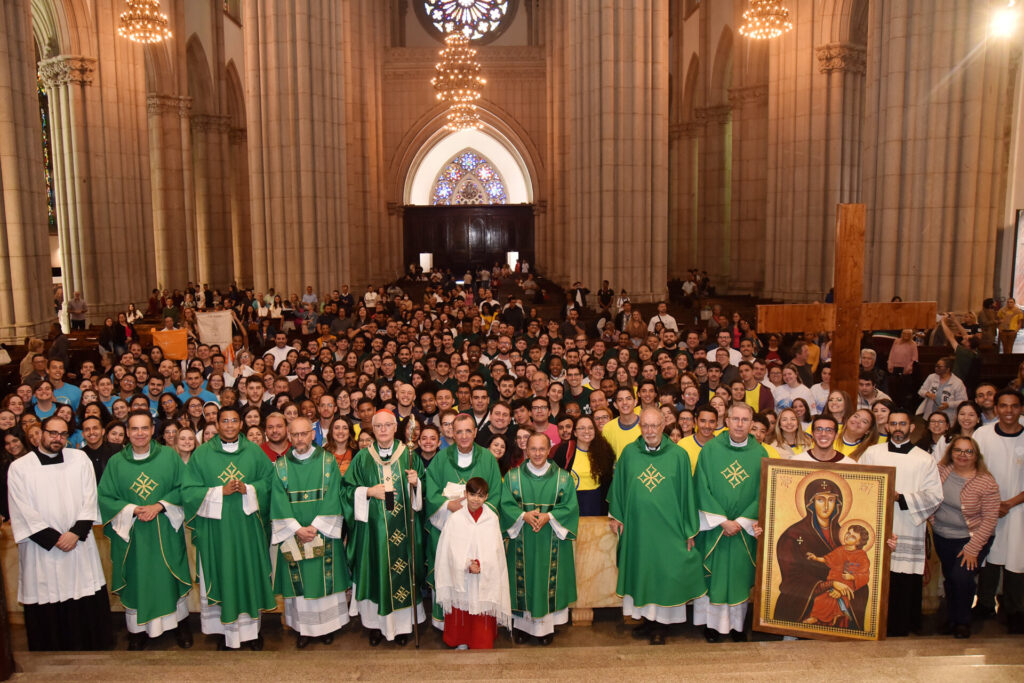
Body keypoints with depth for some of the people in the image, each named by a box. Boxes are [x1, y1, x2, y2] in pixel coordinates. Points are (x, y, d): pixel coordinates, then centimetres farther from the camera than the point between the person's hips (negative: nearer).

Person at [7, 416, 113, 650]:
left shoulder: (80, 459, 6)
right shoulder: (19, 467, 0)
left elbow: (89, 499, 2)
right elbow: (23, 512, -5)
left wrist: (76, 532, -9)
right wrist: (54, 539, -10)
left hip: (79, 545, 2)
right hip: (41, 550, -1)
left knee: (89, 604, 4)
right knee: (46, 611, 4)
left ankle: (91, 647, 19)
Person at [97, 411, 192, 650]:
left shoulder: (169, 455, -1)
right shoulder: (115, 462, 1)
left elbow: (183, 487, -3)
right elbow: (105, 498, 0)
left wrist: (159, 506, -15)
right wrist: (132, 510, -14)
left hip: (165, 533, 0)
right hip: (131, 534, 1)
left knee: (171, 577, 8)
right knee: (136, 581, 7)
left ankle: (181, 624, 24)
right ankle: (138, 630, 23)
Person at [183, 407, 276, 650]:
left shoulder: (254, 451, 4)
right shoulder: (201, 453, 1)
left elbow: (270, 480, 5)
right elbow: (189, 491, -2)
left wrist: (248, 489, -12)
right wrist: (221, 491, -15)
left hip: (247, 526, 1)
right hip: (215, 528, -1)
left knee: (250, 574, 6)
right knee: (222, 577, 3)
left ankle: (251, 628, 19)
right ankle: (226, 630, 16)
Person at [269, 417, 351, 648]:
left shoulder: (327, 461, -1)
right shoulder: (281, 465, 3)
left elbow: (332, 498, -6)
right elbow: (279, 502, -3)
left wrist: (316, 527, -14)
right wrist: (297, 529, -14)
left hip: (323, 532, -1)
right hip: (292, 535, 1)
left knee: (326, 578, 4)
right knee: (298, 581, 4)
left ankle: (327, 625, 18)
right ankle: (302, 628, 17)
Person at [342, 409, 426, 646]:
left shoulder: (408, 455, 3)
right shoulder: (362, 458, 2)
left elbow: (421, 490, 8)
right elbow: (347, 488, 3)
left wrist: (415, 482, -13)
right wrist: (368, 492, -12)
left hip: (402, 527, 0)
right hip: (372, 527, 0)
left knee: (402, 571, 5)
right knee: (375, 571, 4)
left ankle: (402, 625, 19)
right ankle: (376, 624, 19)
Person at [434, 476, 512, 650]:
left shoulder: (492, 519, -3)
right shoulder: (454, 519, -5)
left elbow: (494, 551, -4)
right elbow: (451, 551, -7)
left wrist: (480, 564, -18)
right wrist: (467, 565, -18)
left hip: (485, 579, 0)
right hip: (460, 577, 0)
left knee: (483, 614, 7)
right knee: (461, 613, 10)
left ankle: (481, 646, 24)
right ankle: (461, 643, 30)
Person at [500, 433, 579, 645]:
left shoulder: (563, 478, 1)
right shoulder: (513, 476, 2)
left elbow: (570, 507, -3)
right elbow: (506, 505, -2)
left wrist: (549, 516, -17)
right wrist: (524, 516, -19)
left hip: (551, 542, 0)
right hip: (522, 541, 0)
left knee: (549, 579, 4)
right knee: (524, 578, 5)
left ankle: (546, 626, 18)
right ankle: (522, 623, 19)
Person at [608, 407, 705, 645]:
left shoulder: (678, 455, -5)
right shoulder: (629, 453, -1)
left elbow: (687, 493, 0)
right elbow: (619, 486, 9)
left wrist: (690, 530, 1)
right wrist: (616, 516, 5)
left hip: (667, 527, -2)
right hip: (637, 526, 2)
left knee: (664, 572, 4)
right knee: (640, 570, 11)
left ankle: (659, 625, 19)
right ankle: (646, 619, 28)